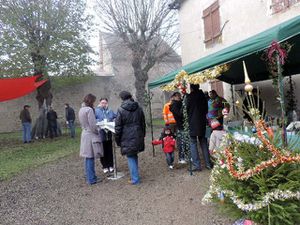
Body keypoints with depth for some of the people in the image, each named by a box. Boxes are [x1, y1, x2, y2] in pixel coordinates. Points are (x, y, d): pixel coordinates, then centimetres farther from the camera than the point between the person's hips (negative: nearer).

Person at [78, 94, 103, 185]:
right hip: (91, 136, -9)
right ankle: (91, 179, 5)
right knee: (90, 158, -3)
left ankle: (89, 176, 25)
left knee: (87, 157, 15)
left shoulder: (81, 110, 11)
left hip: (84, 135, 9)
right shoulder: (89, 110, -16)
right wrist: (97, 132, -4)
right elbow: (93, 125, -18)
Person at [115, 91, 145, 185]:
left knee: (130, 157, 3)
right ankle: (135, 175, 28)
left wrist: (117, 140, 2)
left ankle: (135, 179, 6)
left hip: (127, 138, -5)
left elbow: (118, 127, -8)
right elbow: (143, 124, 11)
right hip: (138, 137, 5)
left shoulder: (121, 110, -10)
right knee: (134, 155, 19)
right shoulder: (138, 108, 4)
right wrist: (143, 135, 20)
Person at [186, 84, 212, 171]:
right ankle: (208, 163, 16)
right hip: (202, 123, 5)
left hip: (193, 124, -5)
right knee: (203, 143, 13)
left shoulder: (189, 97, -11)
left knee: (193, 144, 1)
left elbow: (186, 110, -5)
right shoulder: (203, 96, 5)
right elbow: (206, 109, 13)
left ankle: (196, 165, -1)